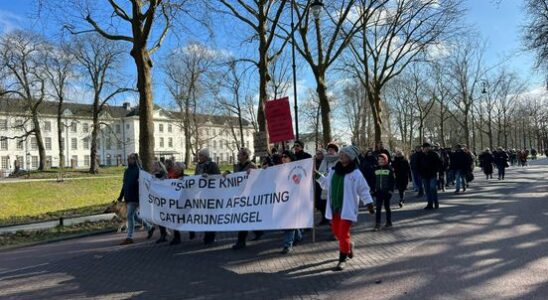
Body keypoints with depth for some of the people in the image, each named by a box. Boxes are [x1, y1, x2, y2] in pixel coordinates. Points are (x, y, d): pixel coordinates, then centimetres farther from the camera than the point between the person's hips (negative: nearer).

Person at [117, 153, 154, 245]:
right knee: (134, 216, 14)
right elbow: (124, 185, 21)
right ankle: (150, 228, 31)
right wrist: (121, 196, 21)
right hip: (128, 198, 8)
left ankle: (129, 237, 0)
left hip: (135, 198, -8)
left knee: (130, 216, -8)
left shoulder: (138, 170, -11)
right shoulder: (127, 171, 13)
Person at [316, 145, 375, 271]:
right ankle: (349, 246, 43)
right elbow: (327, 184, 18)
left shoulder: (355, 173, -11)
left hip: (347, 208, -6)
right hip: (334, 208, 6)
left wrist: (369, 203, -10)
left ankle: (342, 259, 9)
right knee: (336, 231, 16)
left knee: (343, 234, -6)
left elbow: (363, 190, -5)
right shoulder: (334, 170, 5)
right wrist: (318, 176, 8)